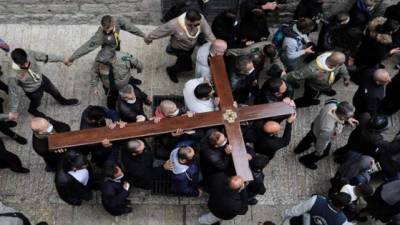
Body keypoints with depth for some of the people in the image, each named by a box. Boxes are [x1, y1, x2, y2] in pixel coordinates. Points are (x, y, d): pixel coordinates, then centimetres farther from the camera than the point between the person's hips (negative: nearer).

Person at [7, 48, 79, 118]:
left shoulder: (29, 54, -33)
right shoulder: (13, 76, -40)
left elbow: (43, 56, -17)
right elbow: (13, 92, -27)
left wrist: (62, 59, -10)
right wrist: (13, 111, -16)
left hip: (42, 79, 4)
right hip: (33, 91, -4)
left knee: (54, 91, 30)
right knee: (36, 103, 26)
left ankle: (63, 101, 63)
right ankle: (32, 110, 64)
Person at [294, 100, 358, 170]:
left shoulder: (333, 105, -34)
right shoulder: (328, 129, -48)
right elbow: (322, 142, -27)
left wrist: (348, 119, -8)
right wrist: (319, 153, -9)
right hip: (319, 137, -6)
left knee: (310, 137, 38)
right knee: (324, 152, 28)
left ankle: (299, 148, 69)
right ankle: (306, 160, 54)